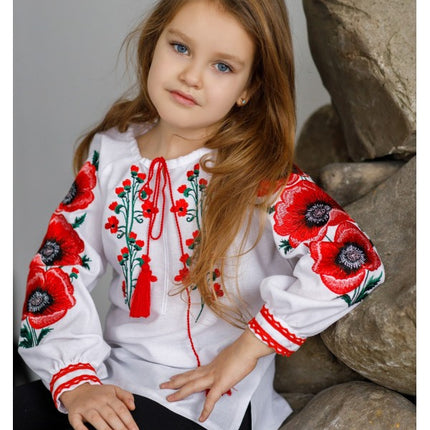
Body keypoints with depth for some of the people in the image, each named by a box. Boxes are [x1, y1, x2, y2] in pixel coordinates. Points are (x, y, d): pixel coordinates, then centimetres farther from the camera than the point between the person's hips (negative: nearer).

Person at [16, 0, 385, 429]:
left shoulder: (259, 177, -13)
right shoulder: (109, 154, 1)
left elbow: (352, 262, -25)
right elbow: (58, 265, 1)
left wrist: (249, 347, -19)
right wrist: (75, 378, -11)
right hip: (114, 376, 5)